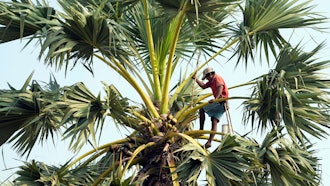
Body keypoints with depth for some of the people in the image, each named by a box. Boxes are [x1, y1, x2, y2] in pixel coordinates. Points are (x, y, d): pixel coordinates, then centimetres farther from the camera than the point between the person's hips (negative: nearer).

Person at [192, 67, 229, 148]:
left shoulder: (217, 78, -5)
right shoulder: (212, 81, 25)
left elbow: (220, 87, -23)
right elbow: (203, 86, 25)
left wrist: (215, 99, -37)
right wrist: (195, 78, 21)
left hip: (220, 101, -10)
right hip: (222, 105, 10)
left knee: (202, 109, -4)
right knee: (214, 122, 2)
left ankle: (201, 130, -7)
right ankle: (209, 141, -4)